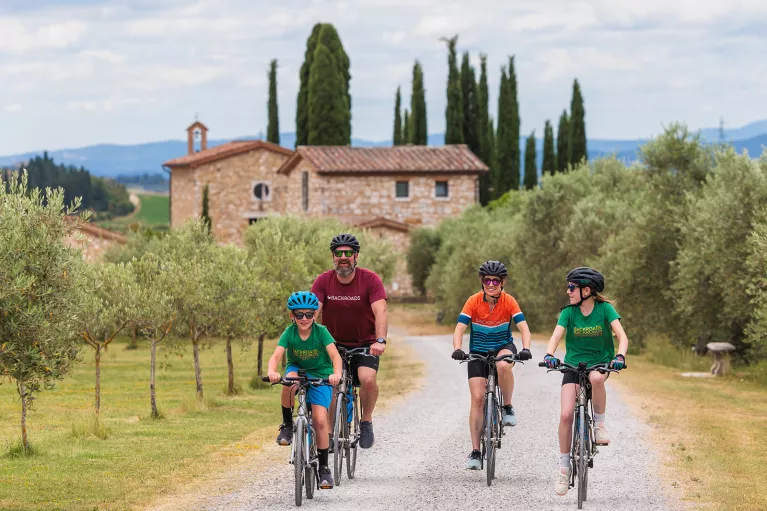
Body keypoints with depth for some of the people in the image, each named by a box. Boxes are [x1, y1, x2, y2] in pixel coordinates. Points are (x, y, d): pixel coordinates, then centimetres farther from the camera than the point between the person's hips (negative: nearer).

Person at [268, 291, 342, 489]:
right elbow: (276, 355, -28)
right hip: (297, 369, 1)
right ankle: (287, 425, -15)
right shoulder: (289, 333, -16)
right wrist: (271, 372, -50)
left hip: (320, 375, -1)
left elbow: (335, 355, -31)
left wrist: (337, 374, -51)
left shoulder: (321, 332, -19)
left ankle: (323, 467, -3)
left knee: (320, 419, -15)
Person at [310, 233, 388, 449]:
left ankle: (366, 421, 0)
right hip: (333, 344, 2)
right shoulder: (323, 281, -9)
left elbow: (380, 311, -25)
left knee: (368, 379, -25)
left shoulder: (370, 280, -14)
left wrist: (380, 340, -40)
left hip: (365, 344, -2)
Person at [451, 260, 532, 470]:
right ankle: (475, 452, -6)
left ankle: (508, 407, -13)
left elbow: (524, 327, -19)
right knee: (477, 398, -11)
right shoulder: (474, 301, -15)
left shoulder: (509, 301, -14)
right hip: (478, 351, 1)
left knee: (503, 365, -38)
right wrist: (457, 349, -38)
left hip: (503, 346, -1)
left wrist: (526, 349, -38)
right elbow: (459, 329, -19)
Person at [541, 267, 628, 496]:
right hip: (573, 365, 2)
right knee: (566, 414, -15)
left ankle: (599, 424, -17)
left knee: (596, 378, -40)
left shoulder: (605, 309, -9)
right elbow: (556, 335, -15)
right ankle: (564, 466, -2)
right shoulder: (568, 312, -3)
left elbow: (621, 335, -16)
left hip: (600, 363, -2)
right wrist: (549, 355, -35)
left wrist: (620, 356, -36)